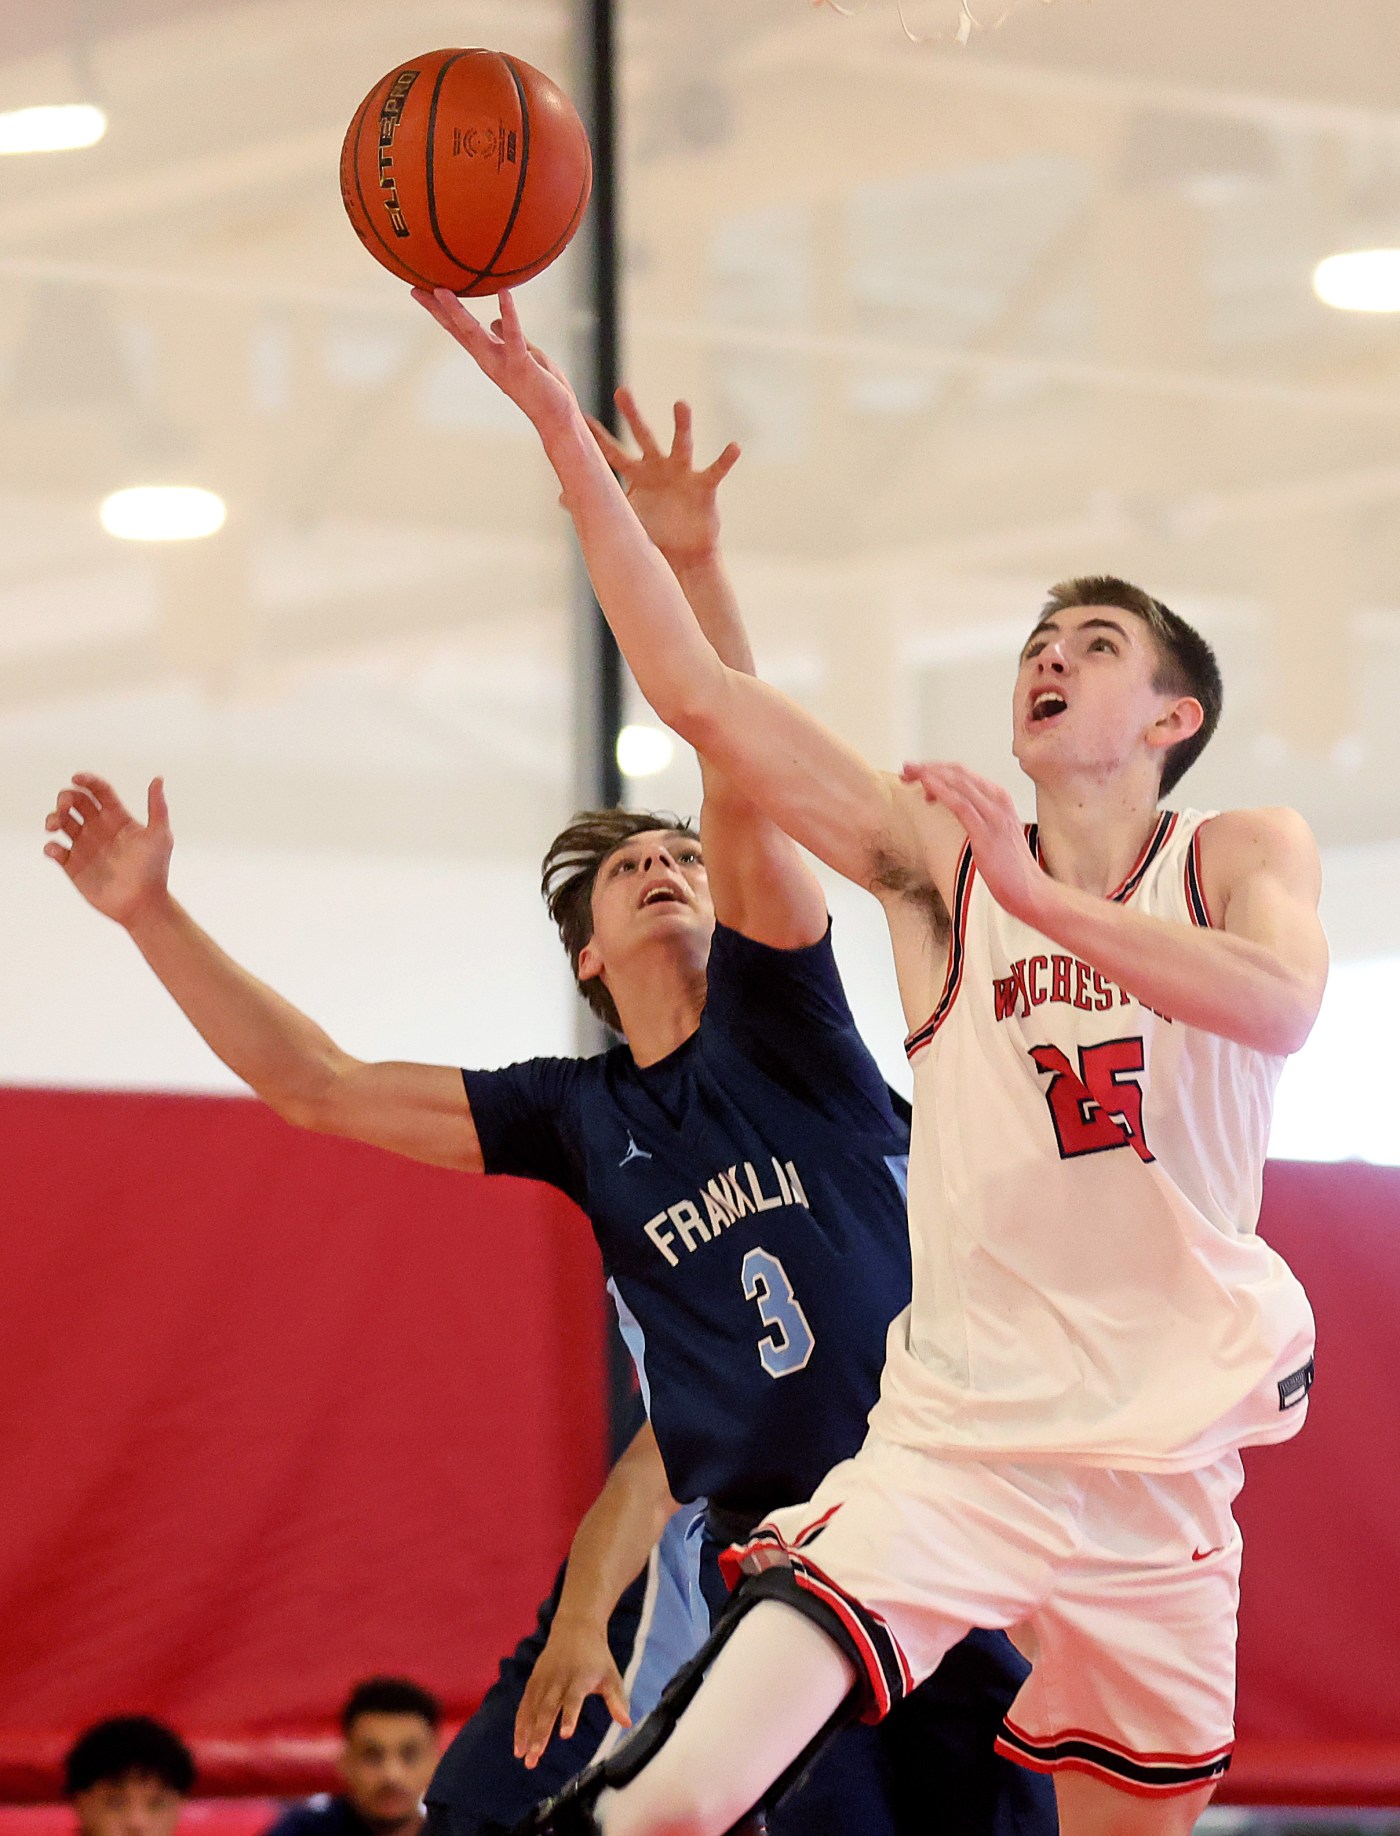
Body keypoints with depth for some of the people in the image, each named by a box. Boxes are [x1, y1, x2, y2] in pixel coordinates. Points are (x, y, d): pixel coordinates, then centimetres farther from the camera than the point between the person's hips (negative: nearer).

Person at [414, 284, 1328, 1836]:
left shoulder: (1243, 854, 4)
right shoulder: (939, 860, 5)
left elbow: (1281, 1007, -19)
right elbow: (700, 695, -4)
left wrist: (1042, 900, -29)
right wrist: (560, 430, -12)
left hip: (1159, 1466, 1)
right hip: (950, 1441, -1)